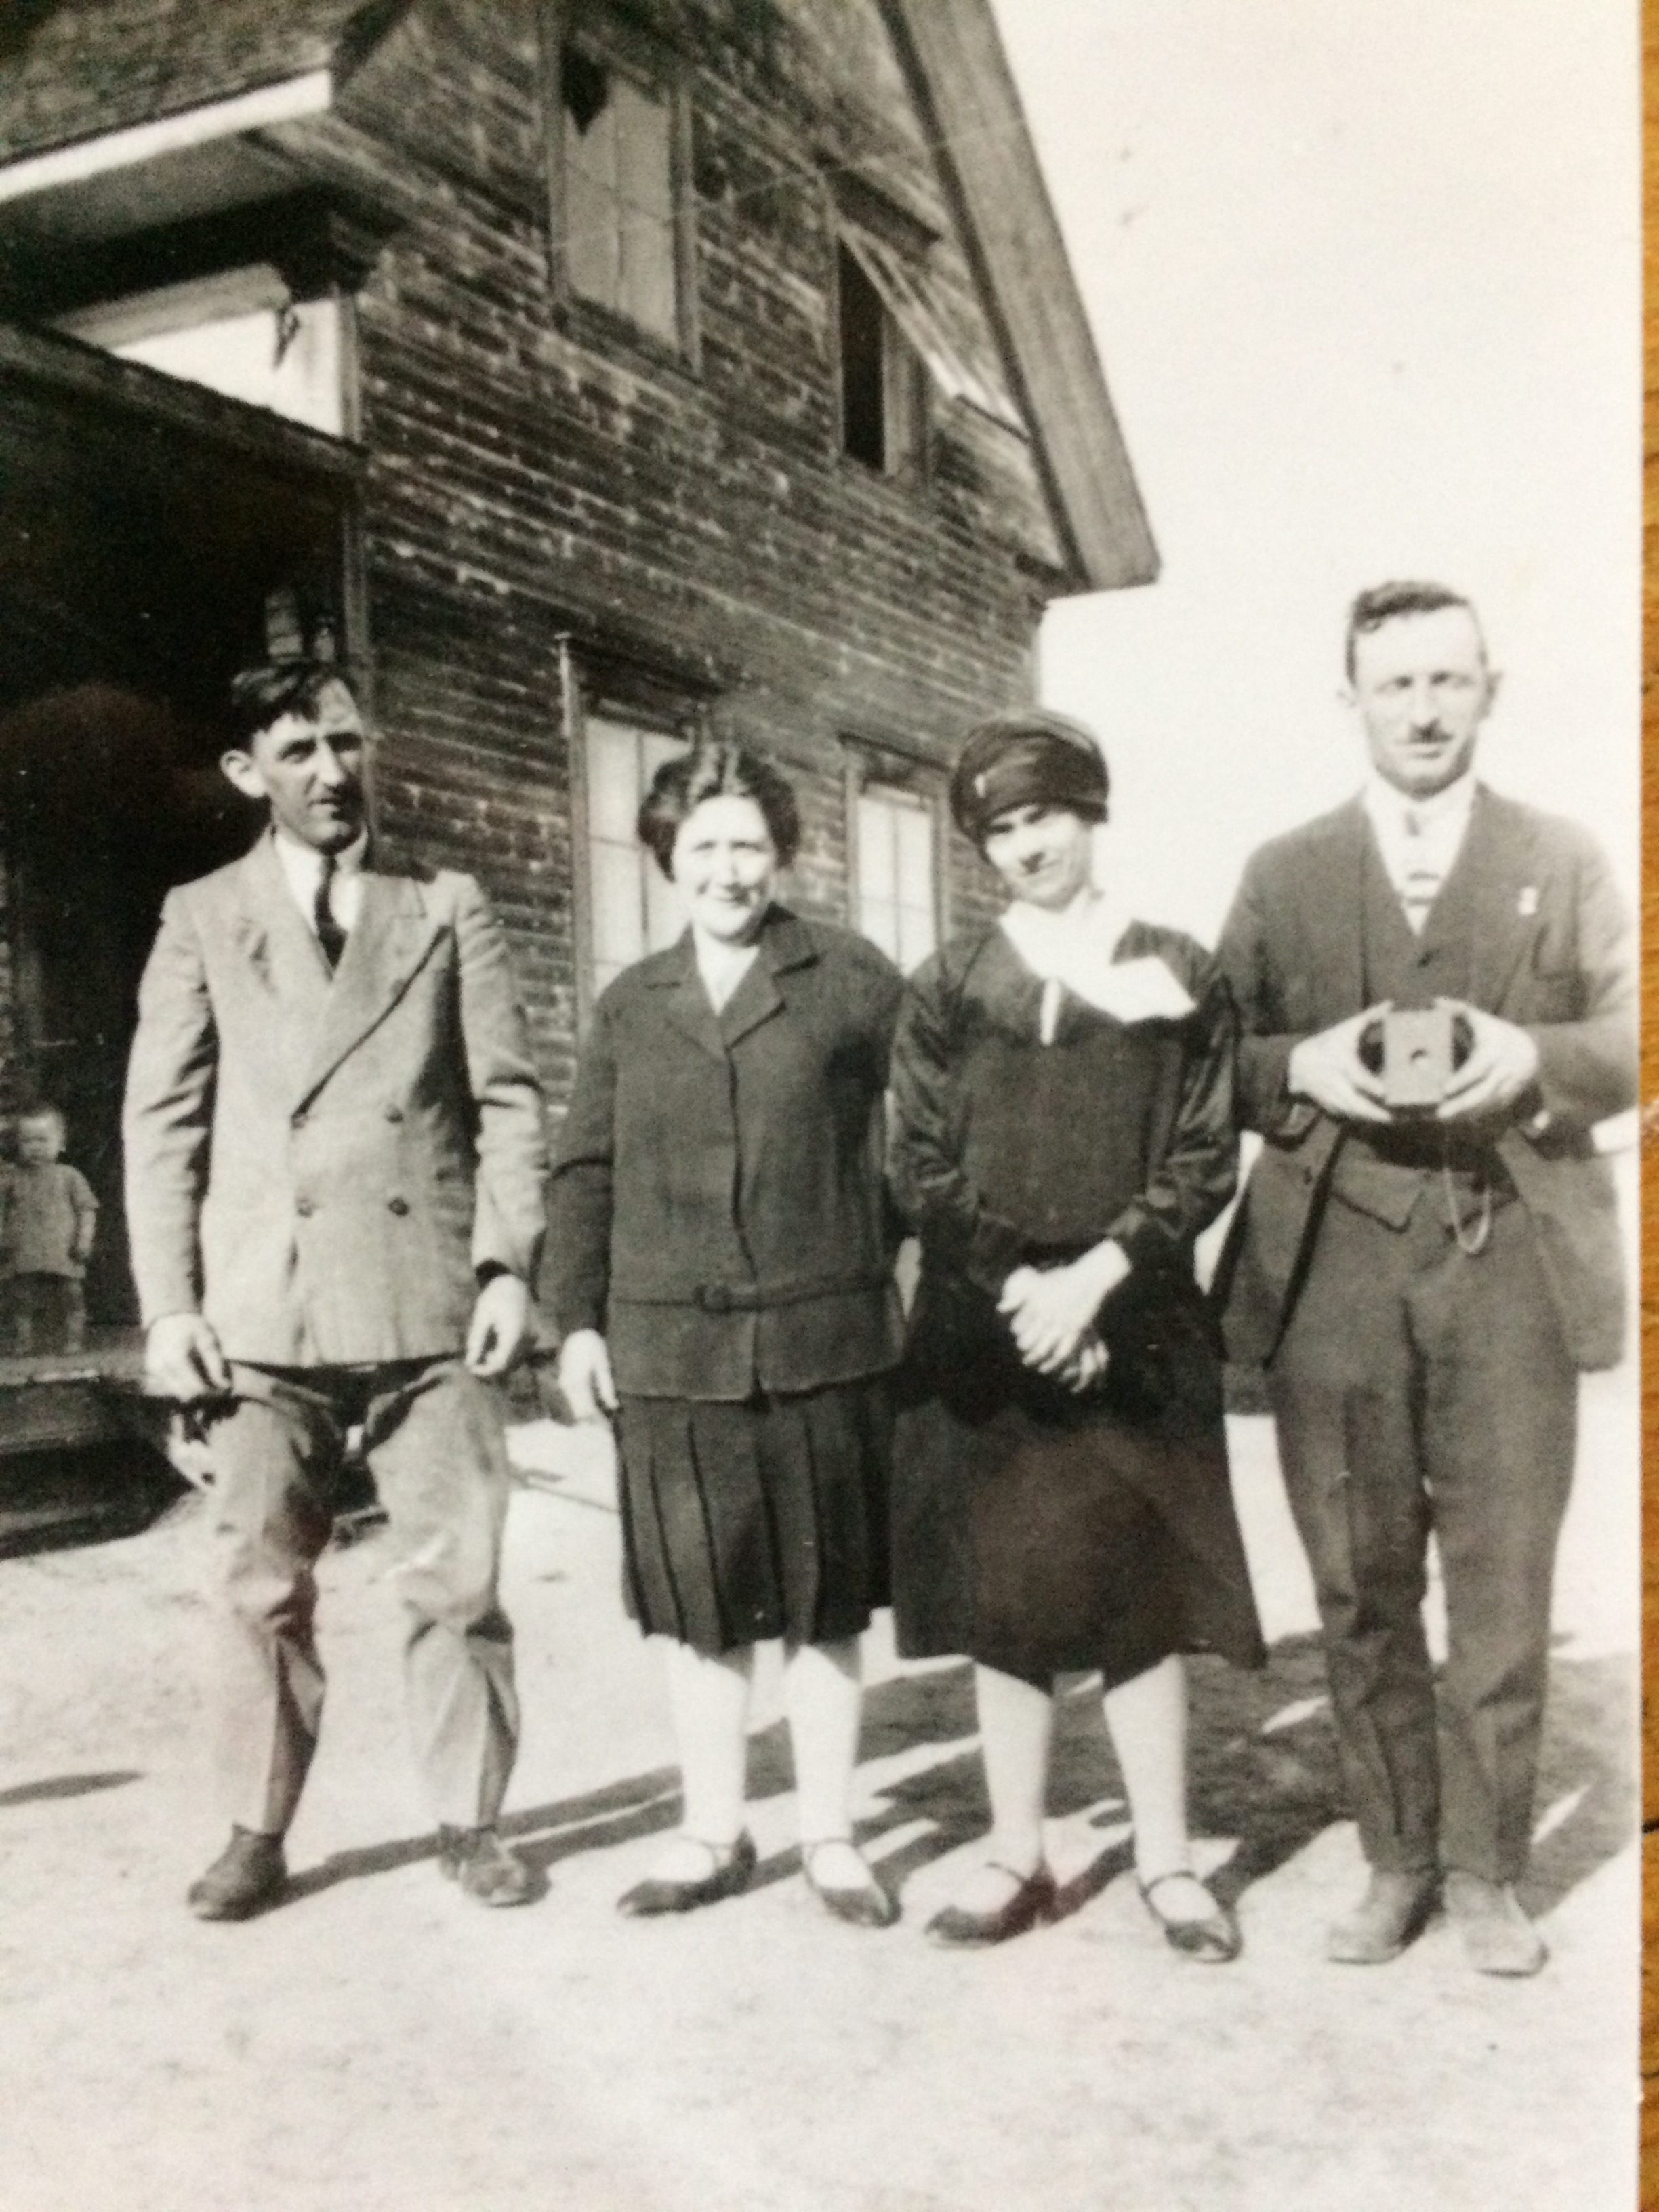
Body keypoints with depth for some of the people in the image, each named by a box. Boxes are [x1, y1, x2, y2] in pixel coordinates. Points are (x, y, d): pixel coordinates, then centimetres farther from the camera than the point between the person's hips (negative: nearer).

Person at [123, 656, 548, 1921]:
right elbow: (163, 1123, 5)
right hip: (263, 1306, 0)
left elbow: (509, 1098, 6)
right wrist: (169, 1307, -3)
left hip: (431, 1296, 0)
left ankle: (470, 1820, 18)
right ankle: (258, 1834, 21)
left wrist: (510, 1264, -5)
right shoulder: (202, 919, 10)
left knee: (457, 1576, 3)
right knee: (265, 1588, 7)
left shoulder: (448, 909, 11)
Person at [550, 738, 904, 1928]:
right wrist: (578, 1317, 5)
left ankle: (831, 1834, 23)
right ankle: (713, 1833, 24)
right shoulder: (631, 1005, 10)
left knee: (823, 1598, 9)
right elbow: (586, 1172, 11)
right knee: (696, 1600, 10)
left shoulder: (856, 983, 1)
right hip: (668, 1348, 3)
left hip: (821, 1339, -2)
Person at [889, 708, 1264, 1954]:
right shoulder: (948, 989, 7)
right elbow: (921, 1170, 2)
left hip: (1135, 1338, -1)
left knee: (1143, 1600, 3)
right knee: (1000, 1602, 6)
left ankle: (1169, 1862, 16)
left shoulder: (1179, 978, 4)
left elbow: (1206, 1163, -1)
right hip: (984, 1343, 2)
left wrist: (1095, 1277, -13)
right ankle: (1018, 1857, 18)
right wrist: (1021, 1290, -10)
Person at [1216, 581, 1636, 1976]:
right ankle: (1396, 1859, 21)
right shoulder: (1283, 876, 12)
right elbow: (1219, 1063, 9)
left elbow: (1628, 1049, 7)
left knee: (1503, 1590, 3)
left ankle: (1486, 1870, 19)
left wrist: (1533, 1060, -13)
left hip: (1510, 1269, 0)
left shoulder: (1566, 864, 12)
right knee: (1362, 1589, 6)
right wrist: (1305, 1068, -11)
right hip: (1335, 1271, 1)